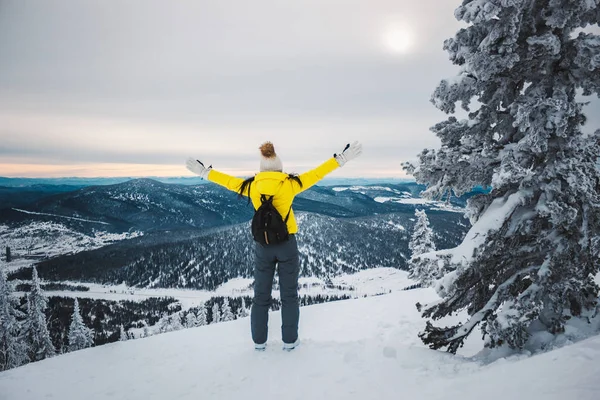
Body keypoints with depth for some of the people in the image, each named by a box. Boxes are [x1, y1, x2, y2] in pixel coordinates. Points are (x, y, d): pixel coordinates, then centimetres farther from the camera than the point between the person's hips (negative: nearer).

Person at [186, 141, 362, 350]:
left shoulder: (251, 185, -3)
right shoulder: (289, 184, -10)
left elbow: (228, 181, 8)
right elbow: (316, 174, -8)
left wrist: (203, 171, 23)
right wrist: (342, 158, -2)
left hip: (263, 246, 2)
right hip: (287, 244, -2)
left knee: (261, 296, 15)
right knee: (289, 295, 12)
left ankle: (259, 341, 24)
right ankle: (289, 341, 20)